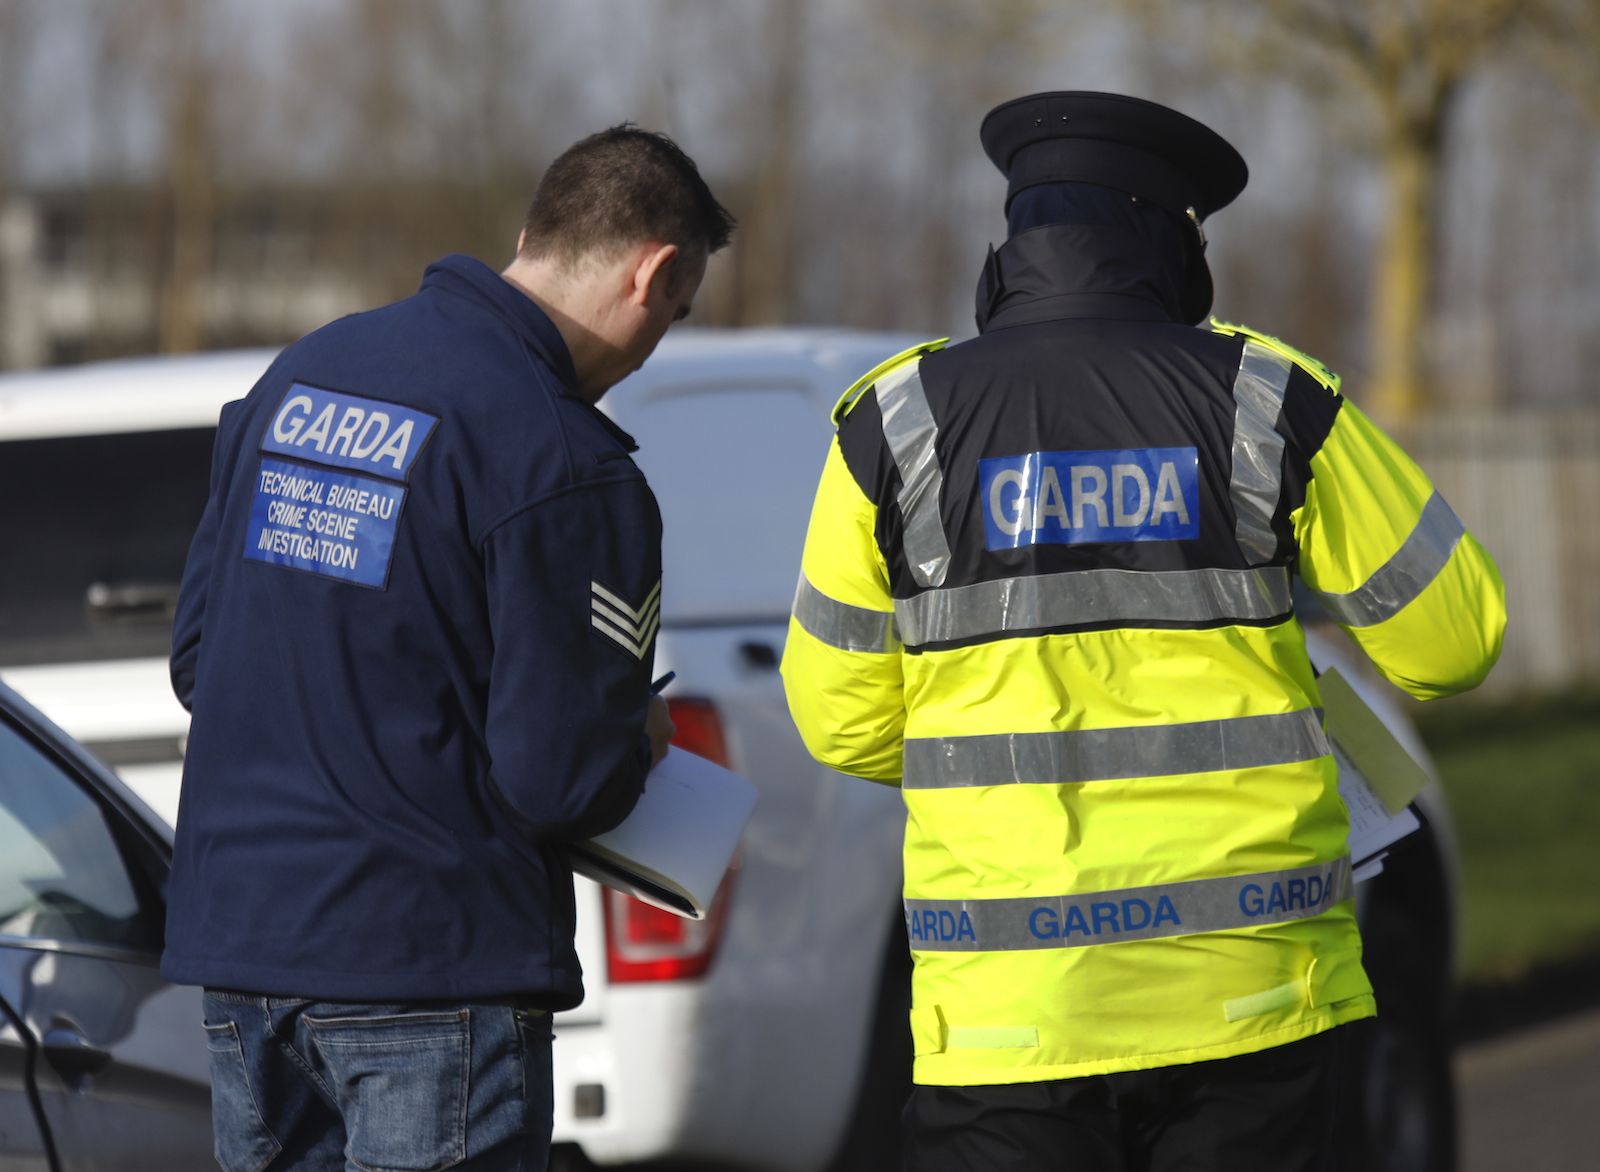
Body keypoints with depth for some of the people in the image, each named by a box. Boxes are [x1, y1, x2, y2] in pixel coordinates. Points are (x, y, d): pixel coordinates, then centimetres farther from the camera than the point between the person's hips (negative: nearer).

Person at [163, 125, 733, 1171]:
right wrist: (639, 744, 5)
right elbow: (561, 777, -16)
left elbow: (198, 654, 15)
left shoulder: (300, 374, 10)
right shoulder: (568, 468, -15)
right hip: (432, 967, -7)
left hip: (232, 933, 7)